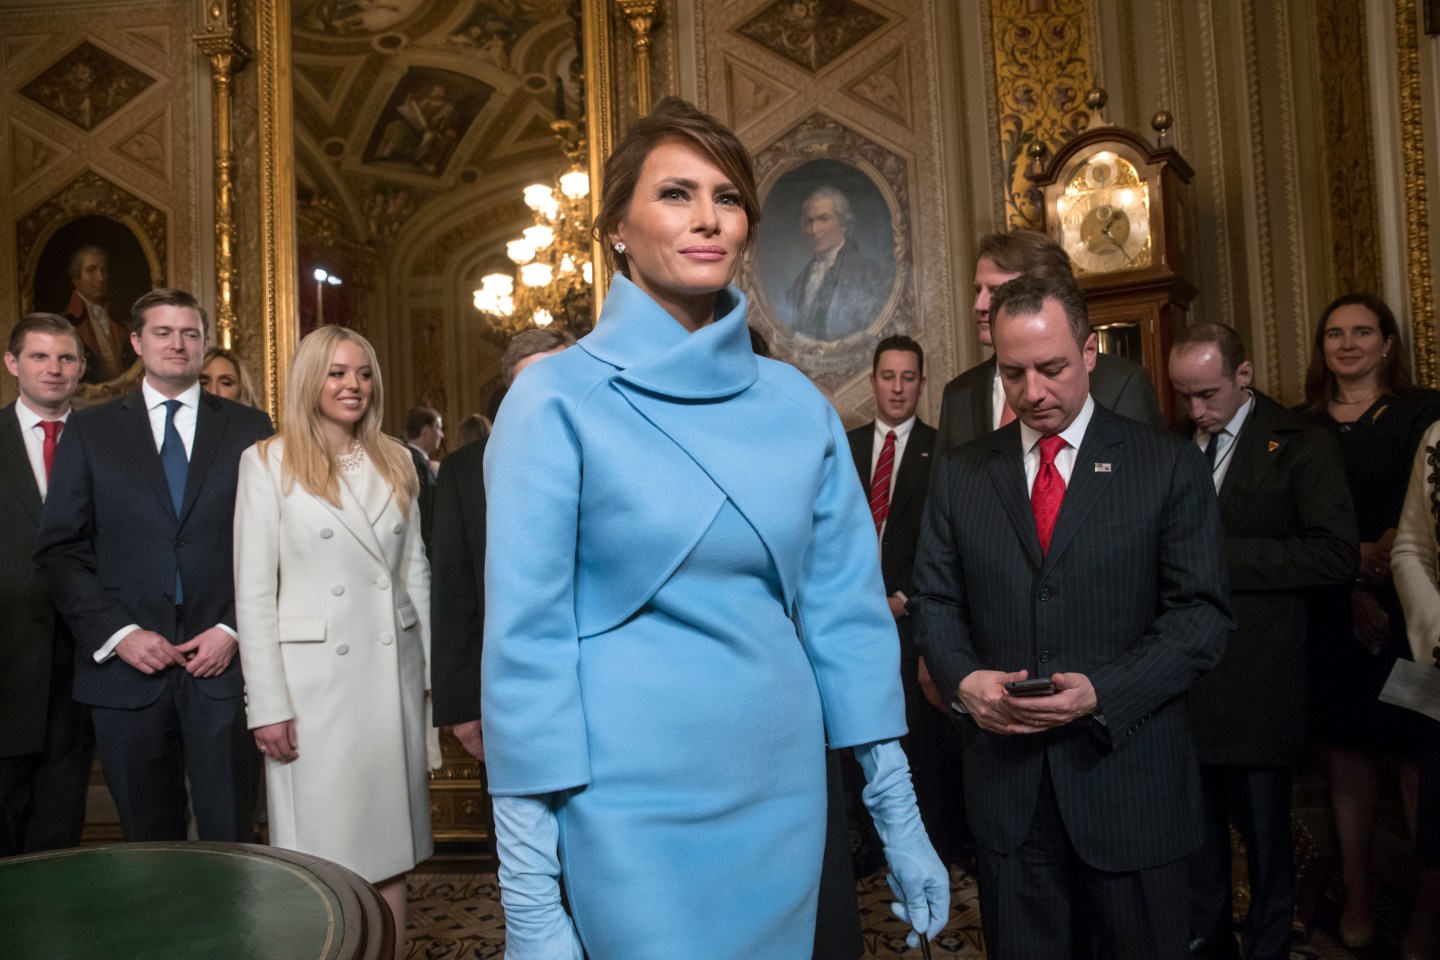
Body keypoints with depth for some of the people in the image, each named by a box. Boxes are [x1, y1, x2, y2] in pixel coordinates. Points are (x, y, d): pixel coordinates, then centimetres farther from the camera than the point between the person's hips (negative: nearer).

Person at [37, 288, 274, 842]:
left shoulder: (249, 428, 6)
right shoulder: (90, 431, 8)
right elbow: (59, 549, 3)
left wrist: (233, 630, -7)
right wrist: (118, 633, -7)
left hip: (221, 661, -1)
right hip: (127, 666, 1)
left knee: (229, 839, 4)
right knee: (148, 842, 13)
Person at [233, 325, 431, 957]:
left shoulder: (395, 460, 10)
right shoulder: (269, 461, -3)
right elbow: (252, 591, -6)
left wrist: (432, 667, 9)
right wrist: (268, 705, -10)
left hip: (393, 672, 4)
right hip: (314, 676, -3)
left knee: (388, 842, 10)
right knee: (323, 844, 4)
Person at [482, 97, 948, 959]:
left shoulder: (797, 404, 3)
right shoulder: (558, 400, -8)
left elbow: (846, 612, 7)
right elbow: (526, 642, -10)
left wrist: (901, 818, 8)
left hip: (783, 794, 5)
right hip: (632, 813, -4)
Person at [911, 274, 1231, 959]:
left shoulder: (1170, 466, -2)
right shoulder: (958, 474, 5)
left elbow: (1201, 613, -6)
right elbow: (934, 600, 7)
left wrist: (1104, 692, -19)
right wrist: (963, 679, -13)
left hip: (1128, 778, -1)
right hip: (1005, 780, 2)